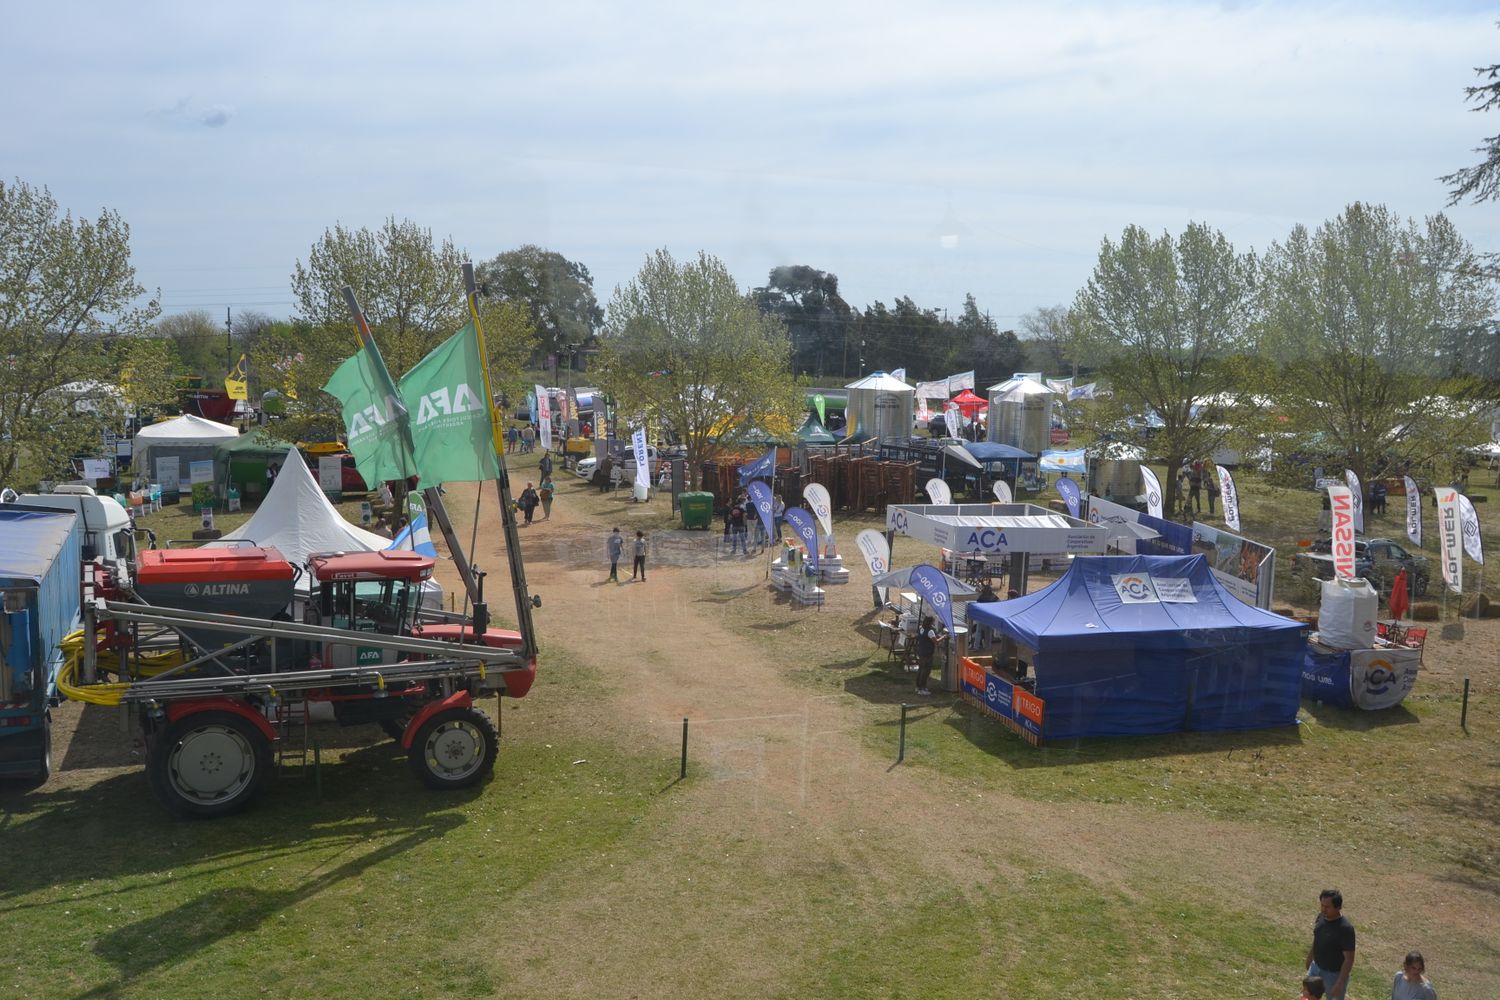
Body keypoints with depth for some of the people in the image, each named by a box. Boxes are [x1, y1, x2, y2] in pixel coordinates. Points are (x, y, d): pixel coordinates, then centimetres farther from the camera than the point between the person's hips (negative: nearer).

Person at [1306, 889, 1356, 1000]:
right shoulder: (1321, 916, -9)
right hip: (1316, 967, 7)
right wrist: (1309, 957, 19)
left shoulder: (1345, 928, -30)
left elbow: (1349, 959, -25)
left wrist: (1340, 983, -24)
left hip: (1334, 974, -7)